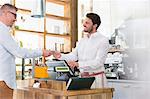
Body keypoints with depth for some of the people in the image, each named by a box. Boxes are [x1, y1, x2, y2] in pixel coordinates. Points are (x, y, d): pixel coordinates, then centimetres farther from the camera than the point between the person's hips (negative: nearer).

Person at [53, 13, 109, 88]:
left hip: (97, 78, -5)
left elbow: (98, 62, -18)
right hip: (83, 77, 6)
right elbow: (73, 55, 7)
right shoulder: (82, 41, 14)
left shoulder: (103, 40, -8)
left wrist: (78, 64, -28)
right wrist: (61, 56, -13)